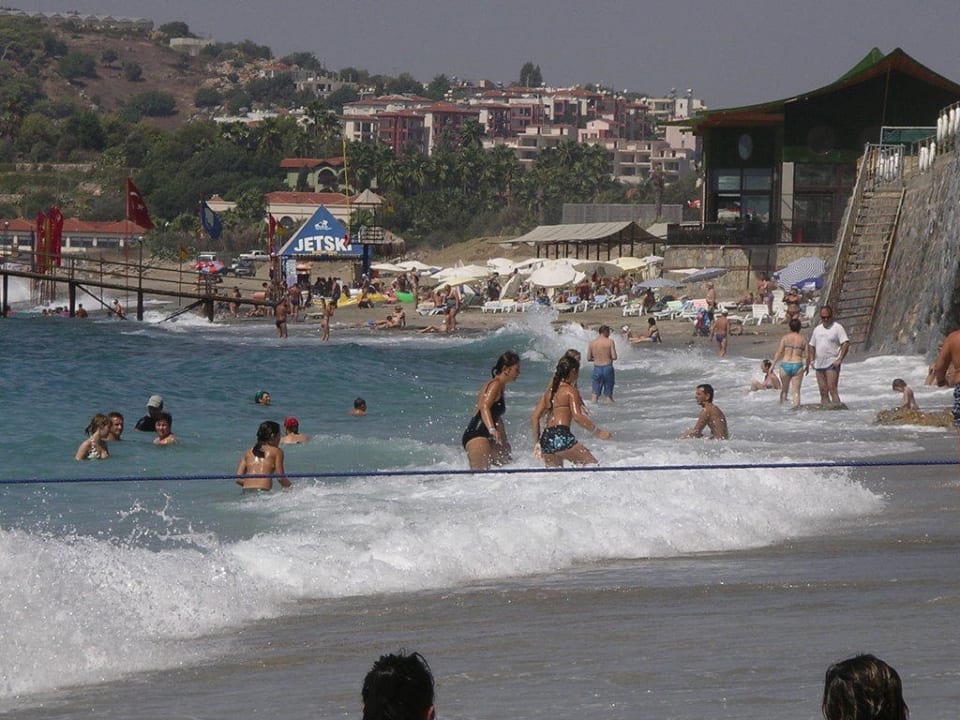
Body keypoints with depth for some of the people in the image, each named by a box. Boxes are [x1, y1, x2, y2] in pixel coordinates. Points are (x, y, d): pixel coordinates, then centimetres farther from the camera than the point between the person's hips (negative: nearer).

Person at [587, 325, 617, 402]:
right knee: (608, 394, 5)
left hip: (597, 368, 2)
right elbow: (614, 357, -10)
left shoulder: (592, 342, 3)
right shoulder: (610, 342, -7)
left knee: (595, 394, 3)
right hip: (607, 367, -2)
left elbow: (588, 358, 5)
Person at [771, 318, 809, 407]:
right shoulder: (803, 339, 3)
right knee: (796, 391, 1)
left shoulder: (785, 338, 1)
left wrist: (773, 364, -3)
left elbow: (779, 352, -6)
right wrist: (807, 366, 18)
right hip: (798, 365, 0)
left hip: (785, 365, 0)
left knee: (784, 390, 17)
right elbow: (807, 355, 2)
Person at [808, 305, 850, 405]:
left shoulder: (837, 327, -4)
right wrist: (812, 360, 10)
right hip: (819, 365, 6)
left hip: (832, 364, -6)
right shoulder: (817, 329, 16)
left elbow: (846, 343, -11)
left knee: (832, 390, -16)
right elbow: (811, 346, 24)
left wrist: (839, 359, -18)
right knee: (823, 392, 5)